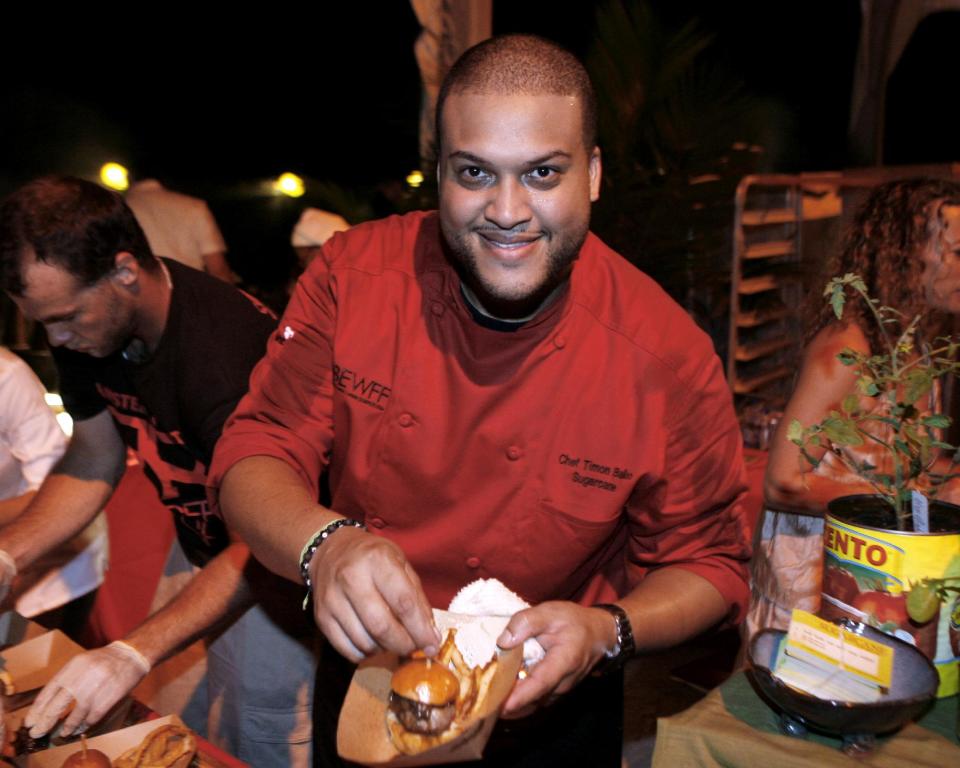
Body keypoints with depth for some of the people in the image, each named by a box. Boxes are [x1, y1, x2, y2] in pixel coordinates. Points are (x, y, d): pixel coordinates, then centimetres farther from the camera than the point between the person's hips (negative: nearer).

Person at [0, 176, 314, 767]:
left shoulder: (226, 352, -35)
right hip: (202, 551, 7)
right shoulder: (85, 330, -9)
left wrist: (135, 654, -38)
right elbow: (95, 459, 4)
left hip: (269, 577, -7)